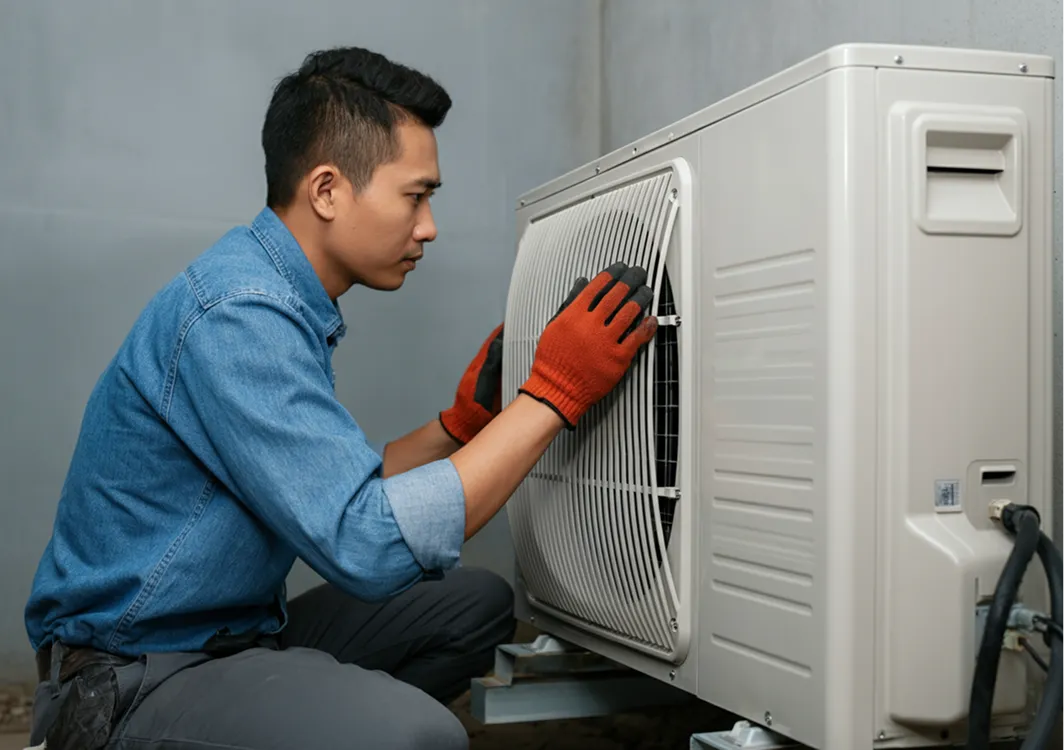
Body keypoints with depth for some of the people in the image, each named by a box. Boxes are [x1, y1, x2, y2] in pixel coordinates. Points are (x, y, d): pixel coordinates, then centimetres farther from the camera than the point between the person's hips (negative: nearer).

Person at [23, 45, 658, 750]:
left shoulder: (291, 305, 11)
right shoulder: (238, 314, -23)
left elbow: (338, 489, 14)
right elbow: (368, 544, -28)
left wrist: (466, 419, 4)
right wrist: (553, 393, -25)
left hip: (237, 631, 10)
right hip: (131, 680, -10)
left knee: (477, 603, 9)